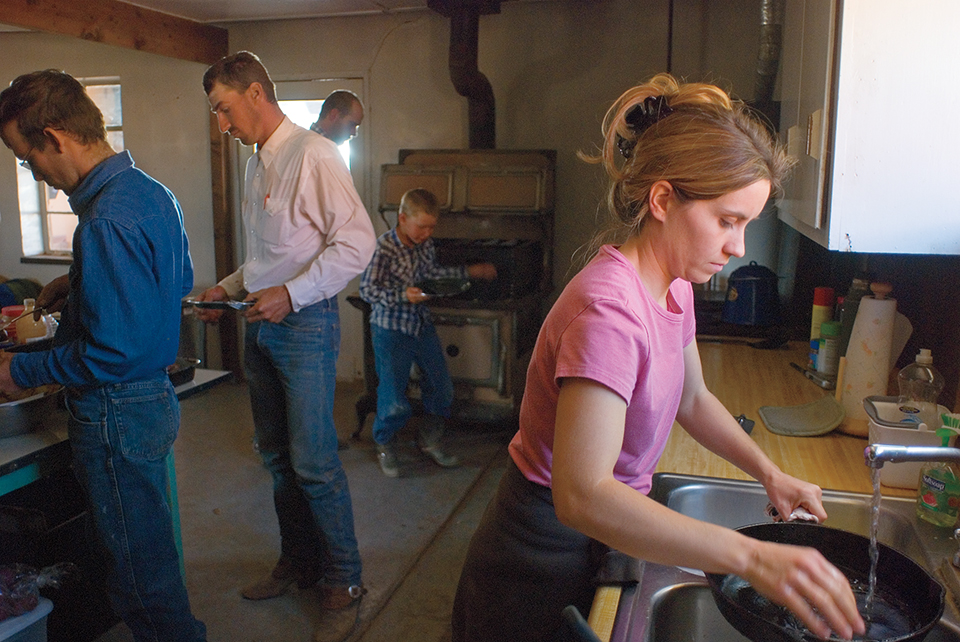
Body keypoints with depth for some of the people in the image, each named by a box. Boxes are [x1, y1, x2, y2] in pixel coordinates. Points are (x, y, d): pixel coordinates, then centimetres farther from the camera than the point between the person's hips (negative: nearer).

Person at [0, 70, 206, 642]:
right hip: (158, 396, 10)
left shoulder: (105, 221, -24)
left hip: (118, 414, -10)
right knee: (152, 546, 24)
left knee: (138, 562, 7)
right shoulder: (154, 192, 6)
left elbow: (112, 352, -26)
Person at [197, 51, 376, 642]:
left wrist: (290, 294, -20)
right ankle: (298, 564, 30)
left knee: (314, 461, -6)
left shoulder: (314, 154, -11)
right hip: (262, 324, 9)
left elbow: (357, 242, -18)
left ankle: (344, 583, 10)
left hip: (305, 322, -9)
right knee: (277, 455, 15)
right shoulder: (256, 165, 17)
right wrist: (229, 289, 12)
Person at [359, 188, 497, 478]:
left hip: (422, 325, 7)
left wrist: (469, 272, 19)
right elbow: (367, 290, -17)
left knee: (442, 389, 11)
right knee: (394, 400, -1)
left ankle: (430, 442, 32)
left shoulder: (427, 244, 2)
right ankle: (385, 446, 25)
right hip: (391, 329, -6)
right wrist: (403, 295, -28)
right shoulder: (383, 248, -18)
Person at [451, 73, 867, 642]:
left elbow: (693, 398, 13)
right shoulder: (609, 311, -32)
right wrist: (752, 557, -43)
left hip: (601, 537, 8)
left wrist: (769, 472, 0)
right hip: (544, 563, -8)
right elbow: (581, 496, -39)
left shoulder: (673, 286, -2)